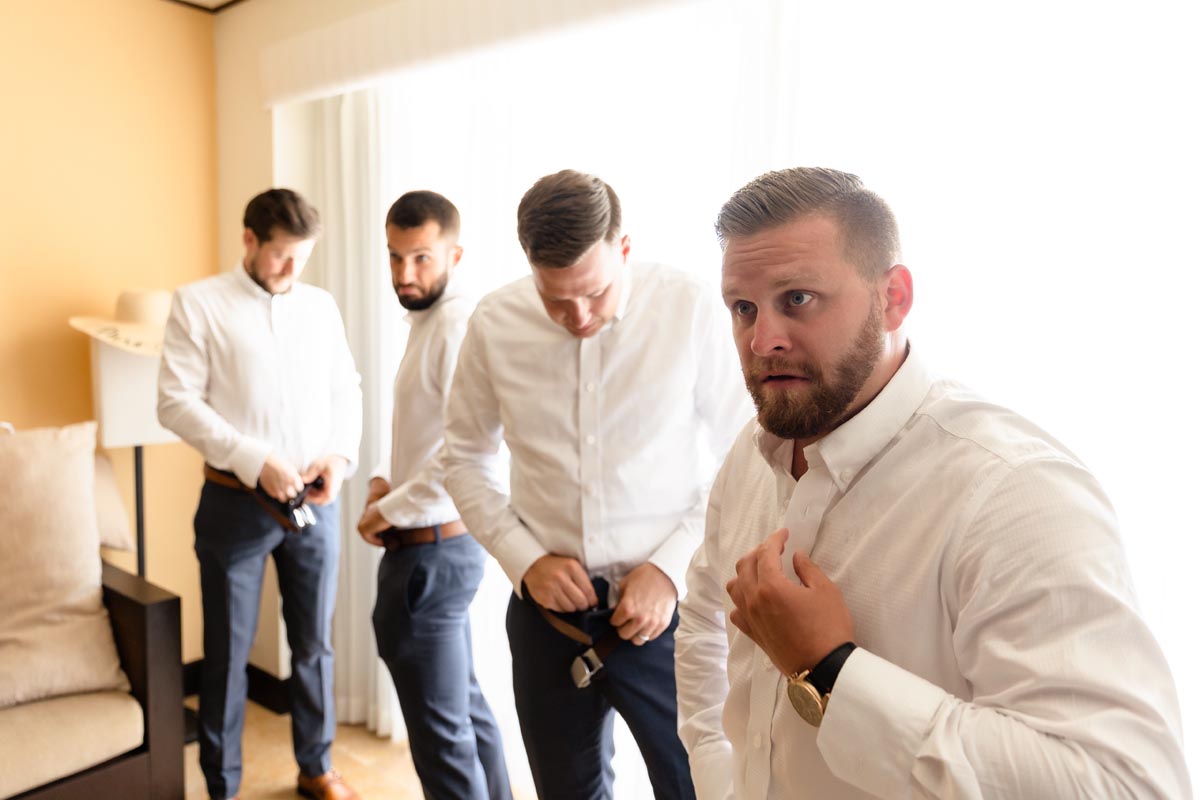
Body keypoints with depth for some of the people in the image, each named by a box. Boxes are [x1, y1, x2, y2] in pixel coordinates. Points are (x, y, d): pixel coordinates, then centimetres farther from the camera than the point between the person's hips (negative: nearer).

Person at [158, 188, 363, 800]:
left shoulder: (321, 306, 8)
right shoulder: (198, 303, -3)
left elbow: (347, 391, 11)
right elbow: (176, 403, -10)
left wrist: (341, 455, -7)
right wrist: (256, 460, -19)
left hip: (315, 503, 4)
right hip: (236, 503, -3)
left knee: (314, 643, 14)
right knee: (228, 651, 9)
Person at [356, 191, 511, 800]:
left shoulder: (460, 326, -18)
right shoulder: (427, 321, 12)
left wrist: (390, 510, -16)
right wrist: (390, 482, 6)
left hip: (430, 550, -10)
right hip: (441, 547, 10)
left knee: (440, 728, 4)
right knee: (466, 706, 23)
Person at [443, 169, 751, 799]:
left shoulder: (691, 309, -13)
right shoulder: (495, 323, -5)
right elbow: (466, 459, 7)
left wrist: (671, 568, -14)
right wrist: (524, 559, -5)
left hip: (665, 606, -2)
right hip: (547, 606, 3)